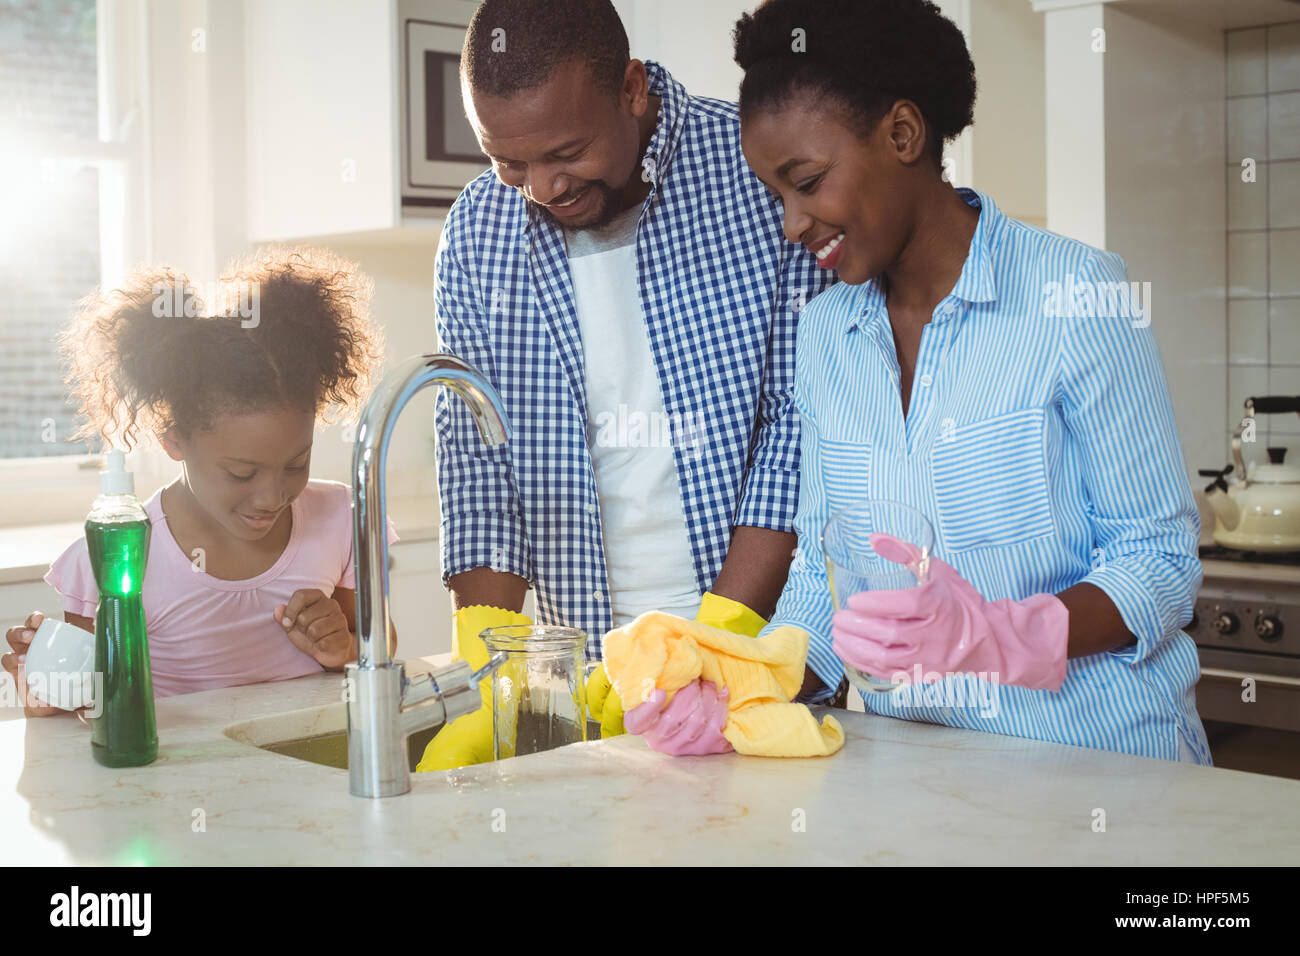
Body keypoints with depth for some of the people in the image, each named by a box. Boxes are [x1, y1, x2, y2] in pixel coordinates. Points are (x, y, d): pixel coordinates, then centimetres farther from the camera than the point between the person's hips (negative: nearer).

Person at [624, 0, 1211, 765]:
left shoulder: (1081, 297, -6)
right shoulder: (823, 335, 9)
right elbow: (823, 572, 12)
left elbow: (1160, 560, -5)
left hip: (1099, 755, -3)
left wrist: (994, 635, -21)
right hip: (918, 767, 4)